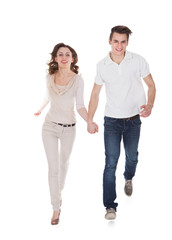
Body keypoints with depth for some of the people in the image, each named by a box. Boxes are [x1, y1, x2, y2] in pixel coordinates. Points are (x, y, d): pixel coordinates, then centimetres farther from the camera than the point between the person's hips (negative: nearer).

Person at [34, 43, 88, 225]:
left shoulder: (77, 80, -12)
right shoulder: (49, 77, -5)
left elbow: (80, 106, -11)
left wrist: (90, 121, -28)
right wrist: (40, 109, 30)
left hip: (69, 128, 0)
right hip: (50, 126, 1)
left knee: (63, 163, 20)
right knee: (53, 167, -4)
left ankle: (59, 191, 47)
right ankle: (56, 208, 2)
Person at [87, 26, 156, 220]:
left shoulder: (138, 61, -9)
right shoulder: (102, 66, -5)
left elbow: (151, 85, -1)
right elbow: (95, 94, 4)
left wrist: (149, 105, -20)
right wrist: (90, 121, 2)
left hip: (133, 120, 1)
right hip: (112, 120, -1)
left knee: (132, 156, 17)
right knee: (111, 162, -8)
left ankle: (128, 179, 52)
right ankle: (110, 206, -4)